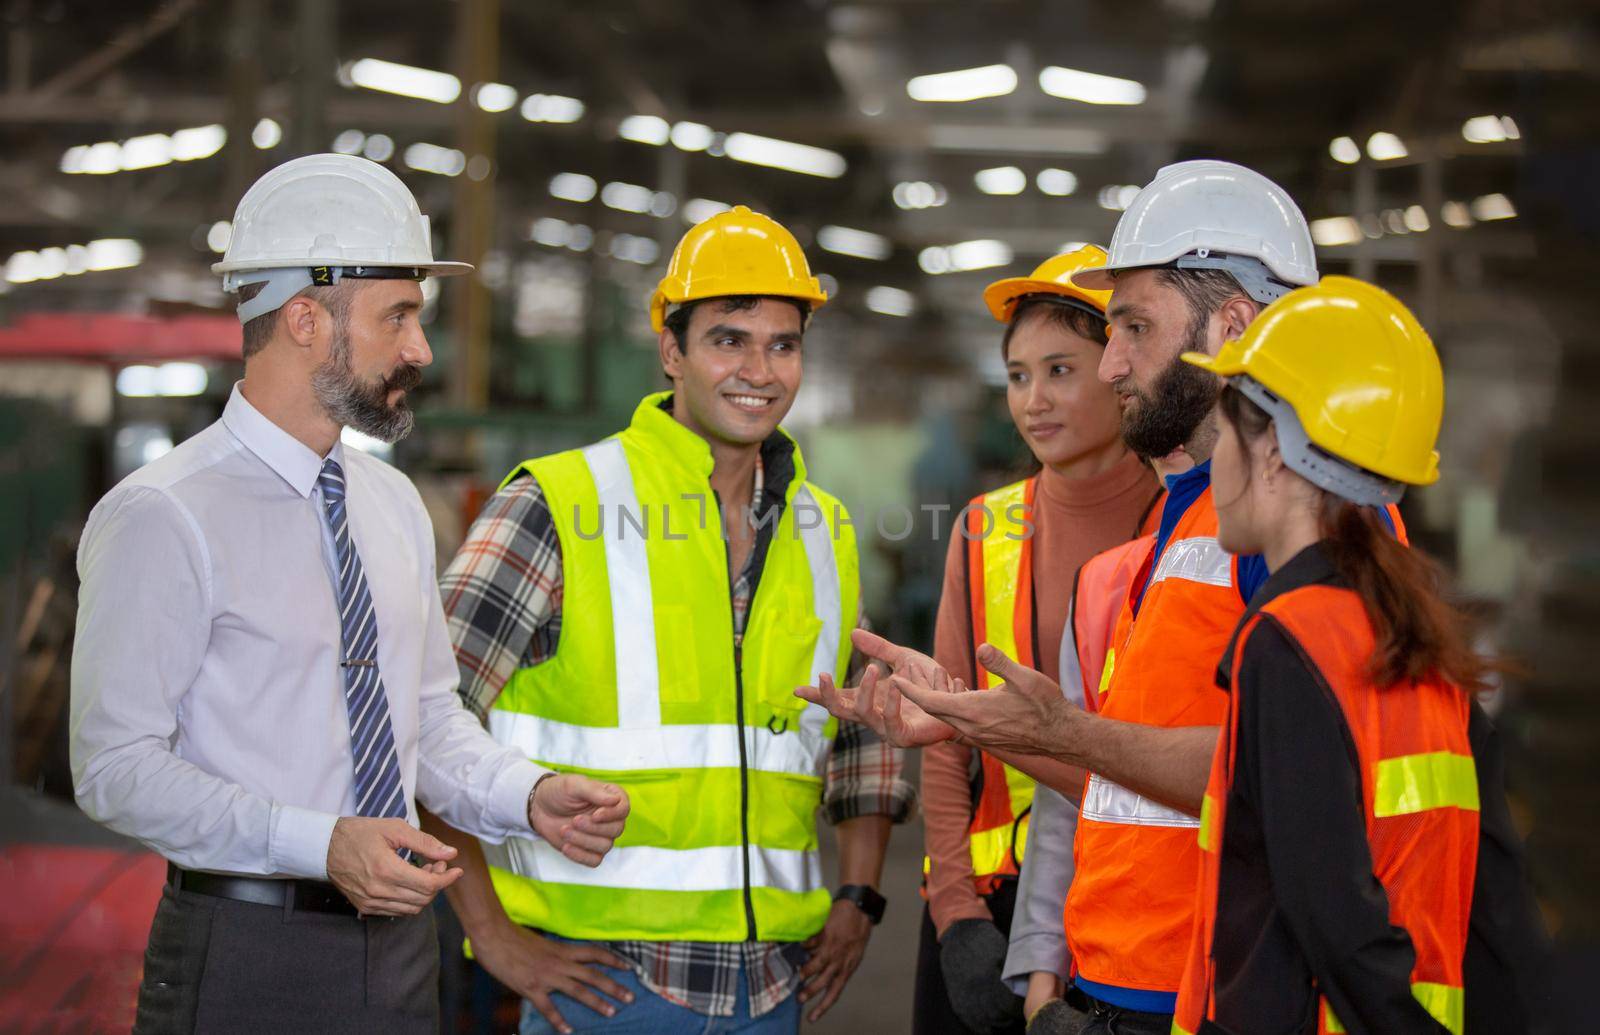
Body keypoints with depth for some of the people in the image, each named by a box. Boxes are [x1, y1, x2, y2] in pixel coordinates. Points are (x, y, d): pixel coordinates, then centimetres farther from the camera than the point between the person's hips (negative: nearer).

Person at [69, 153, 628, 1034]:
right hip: (244, 961, -6)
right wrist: (322, 846, -26)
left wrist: (528, 796, -5)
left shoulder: (394, 504, 9)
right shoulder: (163, 517, -13)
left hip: (398, 952, 6)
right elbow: (117, 768, -16)